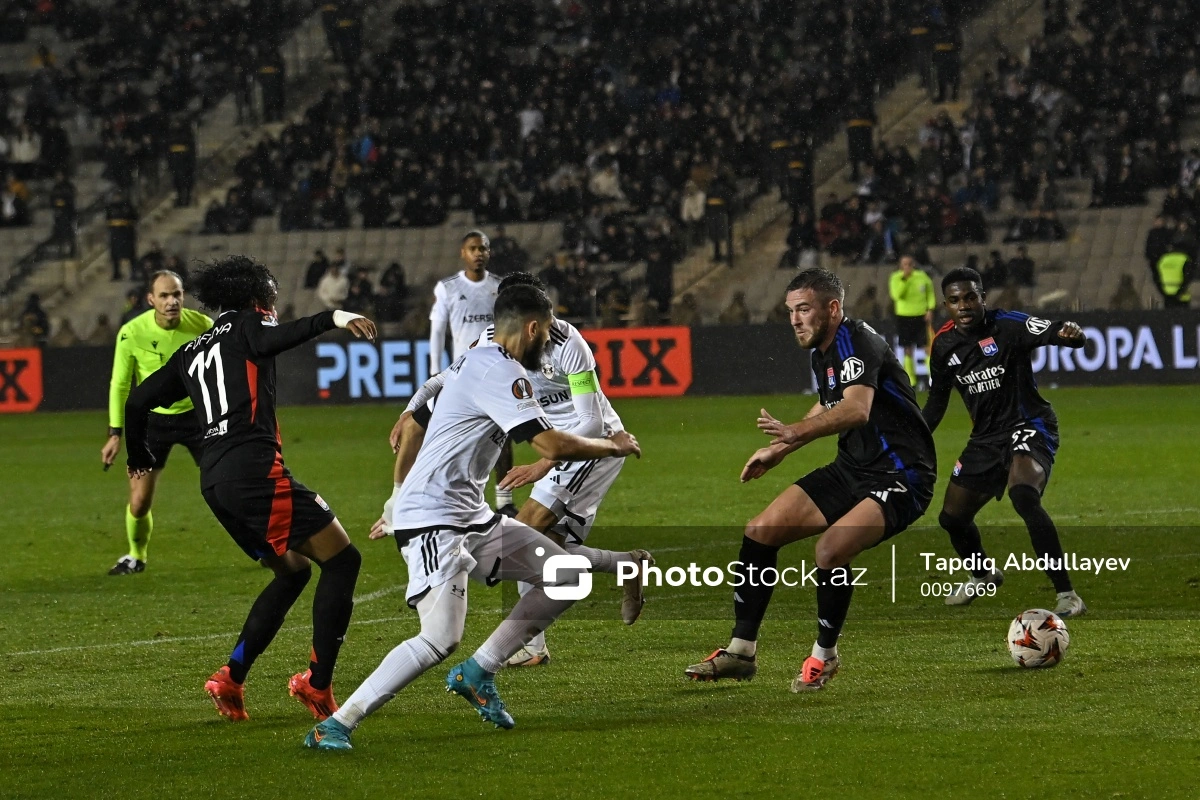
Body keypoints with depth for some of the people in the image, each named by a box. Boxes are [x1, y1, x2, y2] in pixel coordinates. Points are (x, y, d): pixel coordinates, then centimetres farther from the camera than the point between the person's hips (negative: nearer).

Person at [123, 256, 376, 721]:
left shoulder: (191, 352, 26)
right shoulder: (246, 324, 7)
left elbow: (137, 401, 26)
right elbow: (273, 339, -17)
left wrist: (139, 457, 43)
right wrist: (332, 319, -31)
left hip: (215, 480, 8)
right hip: (254, 468, -8)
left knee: (293, 570, 21)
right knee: (342, 559, -4)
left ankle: (231, 679, 12)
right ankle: (317, 684, -12)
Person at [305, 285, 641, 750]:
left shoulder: (475, 361, 17)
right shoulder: (500, 371, -15)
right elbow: (552, 446, -22)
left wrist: (397, 504, 35)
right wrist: (614, 447, -6)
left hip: (472, 518, 11)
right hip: (432, 522, -11)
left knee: (566, 576, 8)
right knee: (440, 639, -23)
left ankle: (478, 674, 10)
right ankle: (335, 726, -18)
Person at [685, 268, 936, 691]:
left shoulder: (856, 341, -20)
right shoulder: (821, 353, 9)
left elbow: (857, 410, -38)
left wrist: (796, 432, -51)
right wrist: (779, 450, 31)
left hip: (900, 477, -10)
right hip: (852, 469, 10)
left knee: (831, 548, -31)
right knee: (760, 530, 0)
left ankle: (825, 655, -7)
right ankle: (741, 651, 9)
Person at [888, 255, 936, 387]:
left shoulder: (922, 276, -1)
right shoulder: (896, 278, -3)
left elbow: (930, 294, 10)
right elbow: (896, 295, -19)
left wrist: (930, 310, -1)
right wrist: (904, 279, -24)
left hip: (922, 316, 0)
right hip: (904, 316, 0)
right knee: (908, 350, 5)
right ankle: (911, 380, 12)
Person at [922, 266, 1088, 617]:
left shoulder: (1007, 325, -16)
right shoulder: (944, 344, 2)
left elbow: (1054, 333, -32)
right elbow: (937, 400, 15)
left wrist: (1070, 332, -56)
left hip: (1028, 427, -7)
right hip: (985, 438, 7)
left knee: (1024, 496, -34)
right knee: (952, 517, 14)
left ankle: (1067, 595, -31)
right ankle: (983, 575, 49)